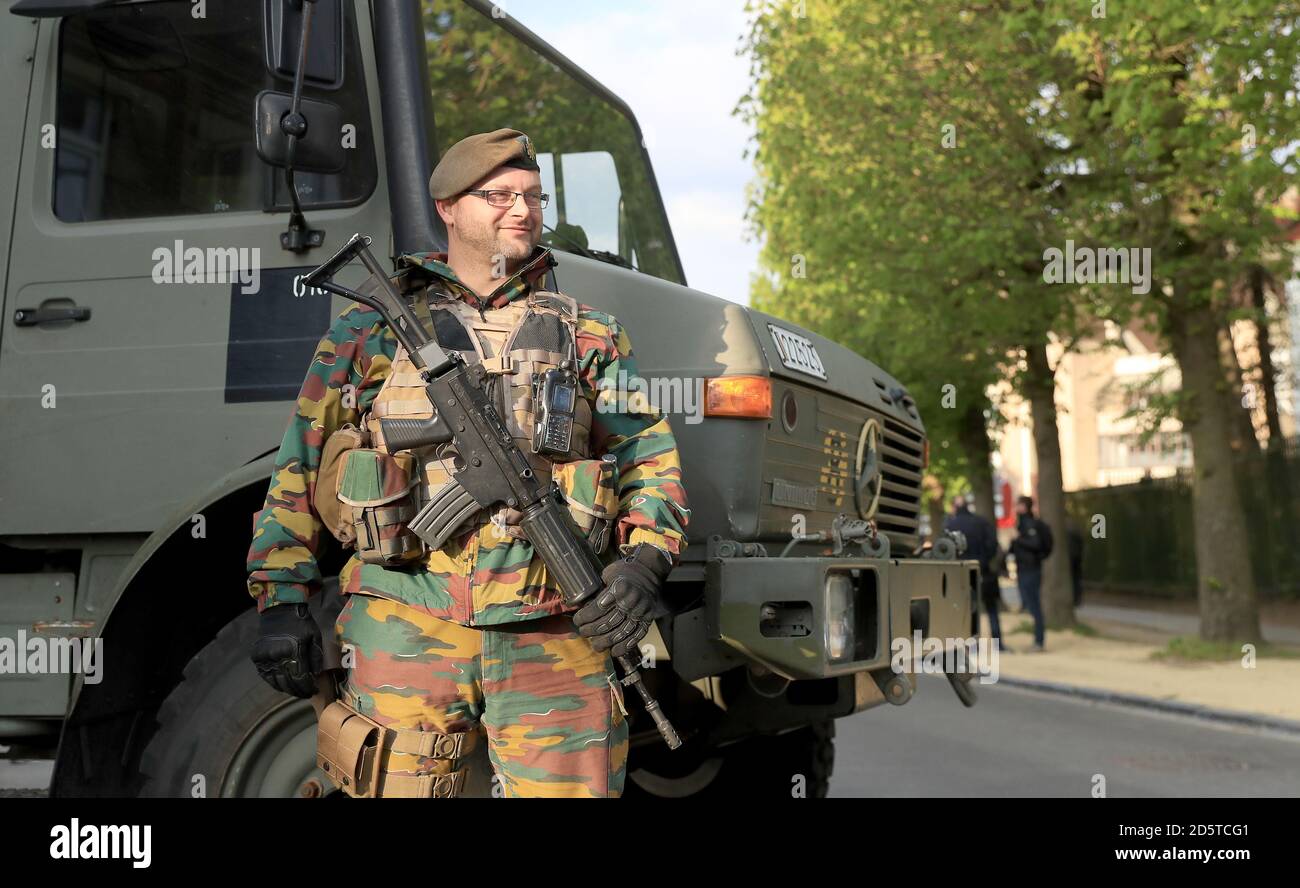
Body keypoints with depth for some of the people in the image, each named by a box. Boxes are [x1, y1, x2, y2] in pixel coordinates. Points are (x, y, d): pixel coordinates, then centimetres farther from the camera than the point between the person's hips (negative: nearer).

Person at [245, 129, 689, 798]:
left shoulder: (589, 337, 17)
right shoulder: (371, 330, 12)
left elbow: (651, 461, 12)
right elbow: (297, 473, 10)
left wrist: (642, 565, -6)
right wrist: (280, 599, 2)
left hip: (554, 635, 1)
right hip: (407, 625, -1)